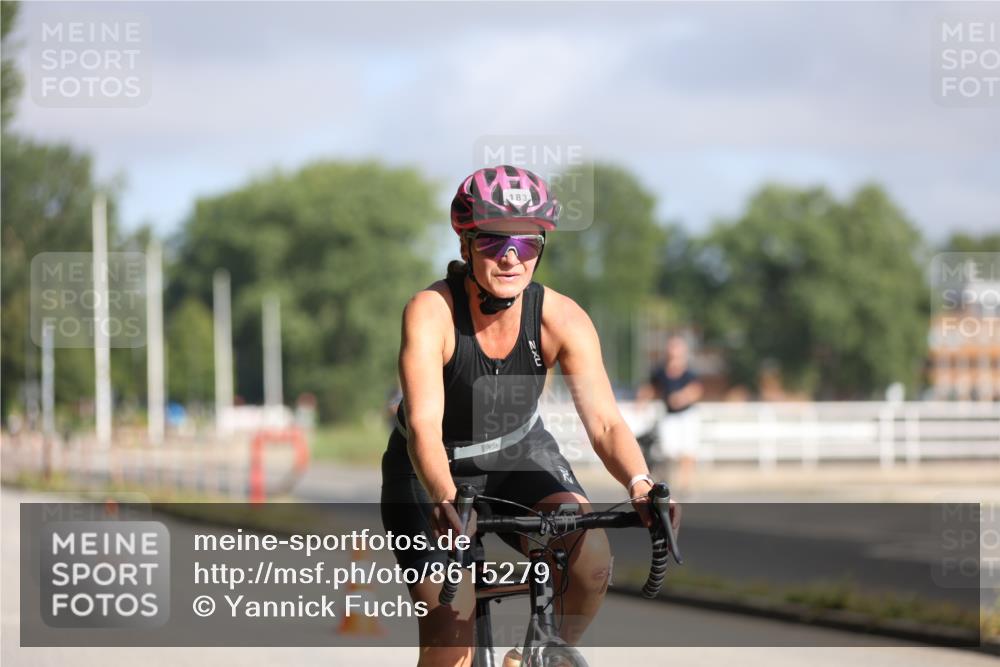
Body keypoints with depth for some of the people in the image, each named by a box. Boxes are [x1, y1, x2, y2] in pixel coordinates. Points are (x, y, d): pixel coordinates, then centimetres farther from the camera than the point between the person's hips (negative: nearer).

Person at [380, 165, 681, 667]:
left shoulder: (561, 319, -20)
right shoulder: (430, 312, -28)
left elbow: (604, 422, -27)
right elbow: (424, 426, -37)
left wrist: (641, 487, -47)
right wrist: (445, 502, -56)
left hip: (521, 456, 2)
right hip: (432, 472, -2)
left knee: (590, 559, -25)